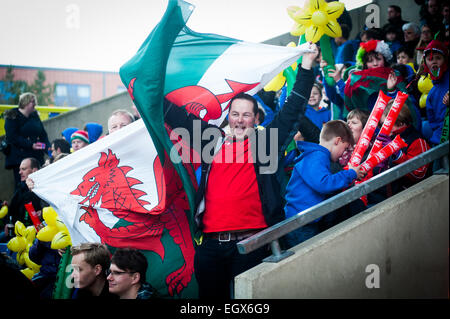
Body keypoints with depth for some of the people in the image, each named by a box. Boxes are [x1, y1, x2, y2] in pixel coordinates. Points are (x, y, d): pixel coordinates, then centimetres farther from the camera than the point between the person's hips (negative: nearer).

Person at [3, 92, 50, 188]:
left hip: (37, 157, 5)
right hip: (19, 158, -5)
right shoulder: (12, 117, -4)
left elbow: (43, 134, 14)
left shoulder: (35, 116, 15)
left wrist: (48, 147, -5)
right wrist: (31, 145, -21)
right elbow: (13, 138, -13)